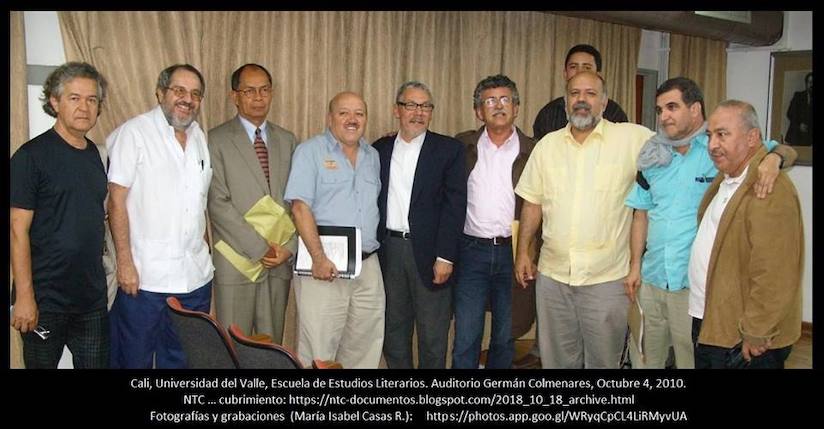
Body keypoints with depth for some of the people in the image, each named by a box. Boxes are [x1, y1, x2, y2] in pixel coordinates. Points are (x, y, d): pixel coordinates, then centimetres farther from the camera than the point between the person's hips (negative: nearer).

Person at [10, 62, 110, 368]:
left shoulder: (95, 154, 8)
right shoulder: (31, 156, -9)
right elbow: (18, 230, -12)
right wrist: (24, 296, -16)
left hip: (93, 297, 6)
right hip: (45, 300, -5)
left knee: (96, 363, 12)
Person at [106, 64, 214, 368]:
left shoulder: (199, 137, 13)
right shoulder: (134, 132, -6)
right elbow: (117, 200, -9)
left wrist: (204, 252, 12)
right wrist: (125, 262, -14)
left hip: (195, 276, 6)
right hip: (144, 276, -5)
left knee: (182, 359, 14)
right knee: (135, 358, 7)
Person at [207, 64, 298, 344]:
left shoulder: (287, 141, 12)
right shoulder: (217, 140, -2)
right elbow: (218, 203, -10)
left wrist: (289, 247, -4)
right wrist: (260, 248, -13)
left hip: (281, 261, 4)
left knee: (272, 345, 11)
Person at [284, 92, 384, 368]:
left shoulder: (373, 156, 15)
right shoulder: (310, 151, -2)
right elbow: (300, 207, -11)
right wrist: (318, 258, -18)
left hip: (368, 267, 6)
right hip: (325, 266, -5)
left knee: (365, 348, 11)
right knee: (319, 350, -2)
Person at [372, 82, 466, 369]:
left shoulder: (448, 149, -2)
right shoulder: (379, 149, 9)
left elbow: (454, 205, -8)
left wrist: (445, 257, -14)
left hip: (429, 252, -3)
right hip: (388, 250, 4)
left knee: (433, 336, 5)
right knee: (393, 331, 15)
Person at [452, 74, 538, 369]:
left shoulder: (532, 151, 3)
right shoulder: (462, 145, 6)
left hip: (513, 252, 0)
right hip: (471, 249, 0)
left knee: (505, 337, 12)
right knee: (465, 339, 3)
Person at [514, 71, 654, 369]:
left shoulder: (631, 138, -5)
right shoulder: (548, 144, 7)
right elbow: (532, 203, 10)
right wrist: (523, 252, 8)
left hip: (607, 277, -3)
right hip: (552, 274, 3)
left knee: (603, 360, 11)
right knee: (556, 358, 17)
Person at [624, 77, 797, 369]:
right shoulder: (653, 158, 7)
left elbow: (787, 151, -5)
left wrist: (774, 158, -29)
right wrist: (635, 265, 7)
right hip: (650, 279, 5)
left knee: (693, 357, 9)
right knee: (647, 358, 18)